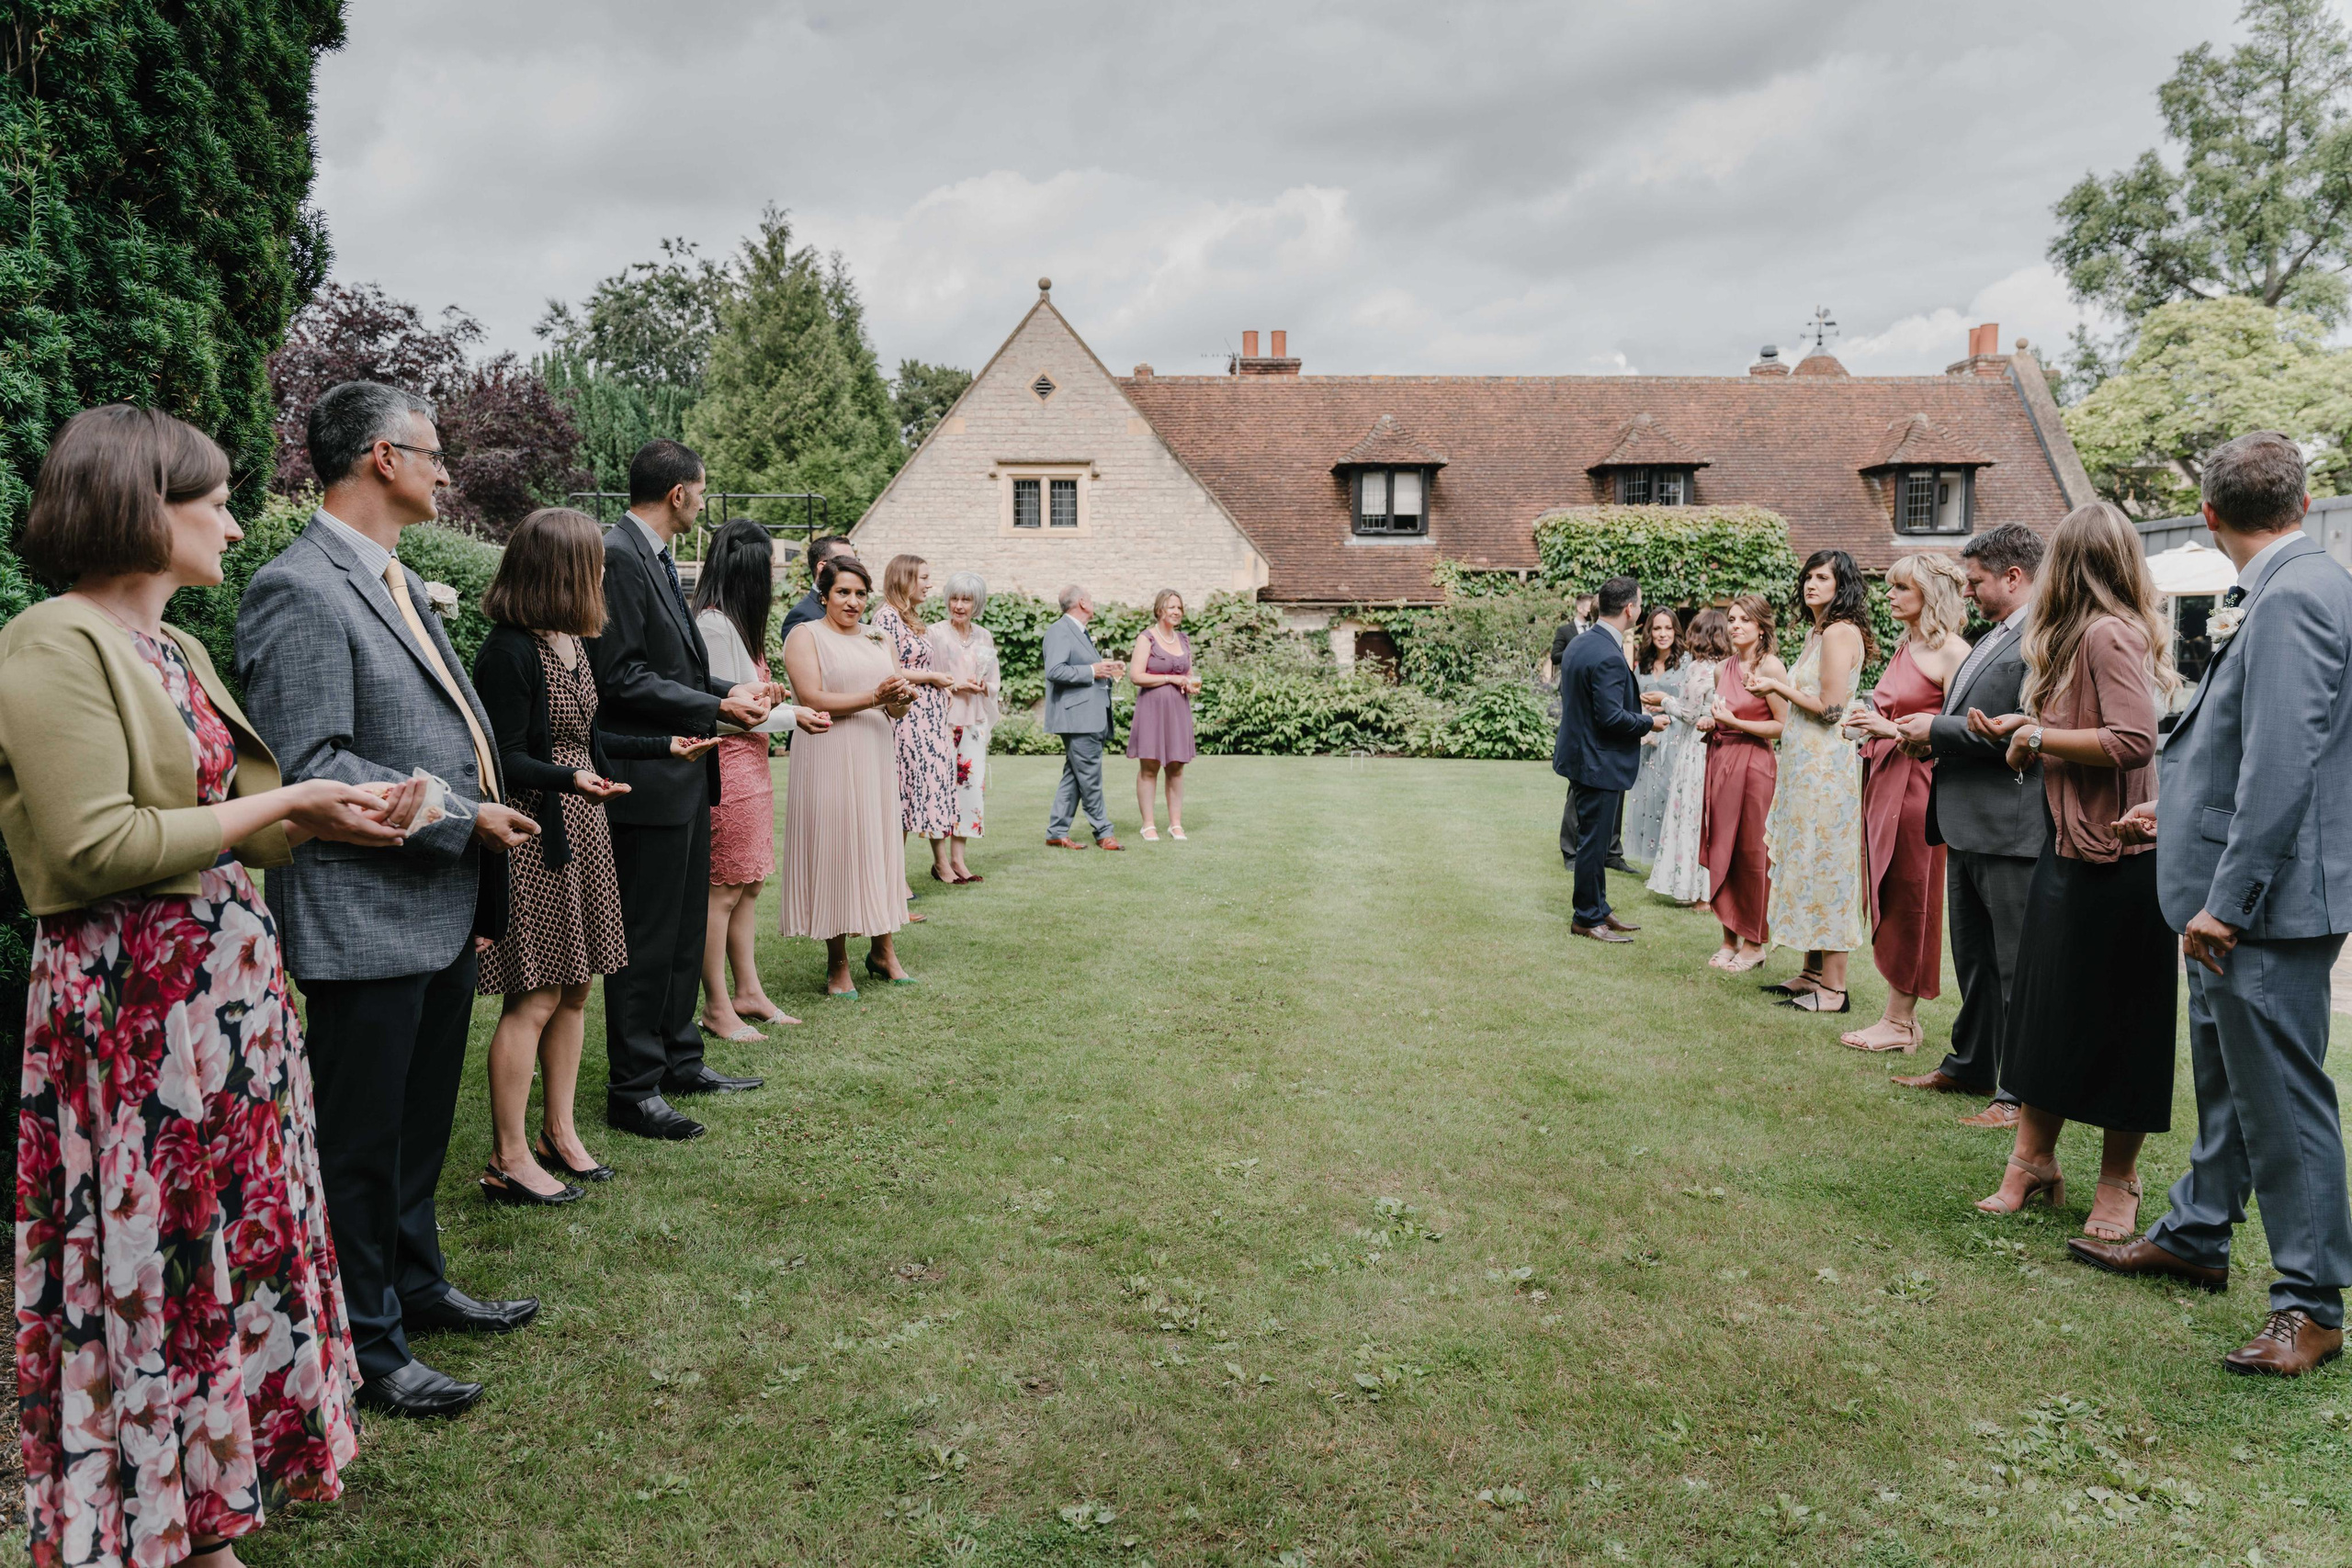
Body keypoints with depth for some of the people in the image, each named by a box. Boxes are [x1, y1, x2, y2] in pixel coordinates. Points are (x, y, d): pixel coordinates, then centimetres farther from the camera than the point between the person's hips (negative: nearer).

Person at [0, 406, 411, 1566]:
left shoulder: (176, 650, 14)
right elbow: (94, 850, -19)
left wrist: (329, 818, -2)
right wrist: (281, 806, -16)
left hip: (229, 990, 8)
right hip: (127, 1007, -8)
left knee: (233, 1247, 14)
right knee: (145, 1274, 3)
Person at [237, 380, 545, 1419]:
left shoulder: (400, 583, 15)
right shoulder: (298, 590, -16)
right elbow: (309, 769, -22)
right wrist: (459, 819, -17)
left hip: (442, 912, 9)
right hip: (365, 922, -9)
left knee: (421, 1127, 22)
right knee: (363, 1143, 5)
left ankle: (416, 1284, 39)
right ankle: (367, 1350, 19)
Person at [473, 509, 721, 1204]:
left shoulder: (568, 644, 12)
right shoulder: (509, 652, -16)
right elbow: (506, 762, -18)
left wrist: (665, 747, 26)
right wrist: (570, 778, -35)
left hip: (581, 833, 9)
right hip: (534, 839, -9)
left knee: (573, 991, 13)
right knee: (534, 998, -5)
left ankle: (559, 1133, 24)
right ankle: (509, 1160, 5)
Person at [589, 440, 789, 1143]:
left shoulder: (655, 557, 15)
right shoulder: (618, 557, -16)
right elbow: (623, 678, -21)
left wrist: (734, 689, 9)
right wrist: (716, 709, -17)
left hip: (684, 773, 10)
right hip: (647, 776, -10)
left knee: (684, 928, 18)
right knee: (645, 939, -2)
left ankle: (680, 1060, 30)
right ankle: (632, 1091, 8)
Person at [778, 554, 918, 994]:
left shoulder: (876, 639, 16)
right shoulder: (805, 636, -2)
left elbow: (894, 710, 14)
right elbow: (813, 700, -14)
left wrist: (903, 698, -9)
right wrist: (872, 698, -22)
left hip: (876, 755, 6)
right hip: (829, 756, -6)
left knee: (879, 845, 9)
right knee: (835, 851, -3)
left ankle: (883, 950, 20)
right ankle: (838, 963, 6)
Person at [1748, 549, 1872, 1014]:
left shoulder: (1841, 632, -12)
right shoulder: (1817, 632, 17)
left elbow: (1830, 707, -18)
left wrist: (1777, 686, -9)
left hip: (1825, 764, -10)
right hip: (1805, 762, 10)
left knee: (1824, 866, -8)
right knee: (1808, 866, 12)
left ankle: (1834, 987, -4)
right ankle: (1812, 973, 19)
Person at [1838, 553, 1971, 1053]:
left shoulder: (1951, 652, -10)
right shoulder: (1905, 646, 16)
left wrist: (1892, 730, -17)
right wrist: (1869, 727, 5)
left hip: (1919, 782, -9)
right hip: (1884, 780, 9)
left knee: (1908, 903, -2)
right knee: (1887, 899, 10)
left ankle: (1900, 1021, 6)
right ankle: (1899, 1015, 17)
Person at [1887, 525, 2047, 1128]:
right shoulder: (1993, 638, 16)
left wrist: (1938, 729, -15)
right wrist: (1933, 741, 5)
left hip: (2013, 829, -10)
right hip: (1969, 827, 10)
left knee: (2018, 967, -1)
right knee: (1974, 960, 21)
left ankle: (2023, 1094, 9)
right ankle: (1970, 1066, 35)